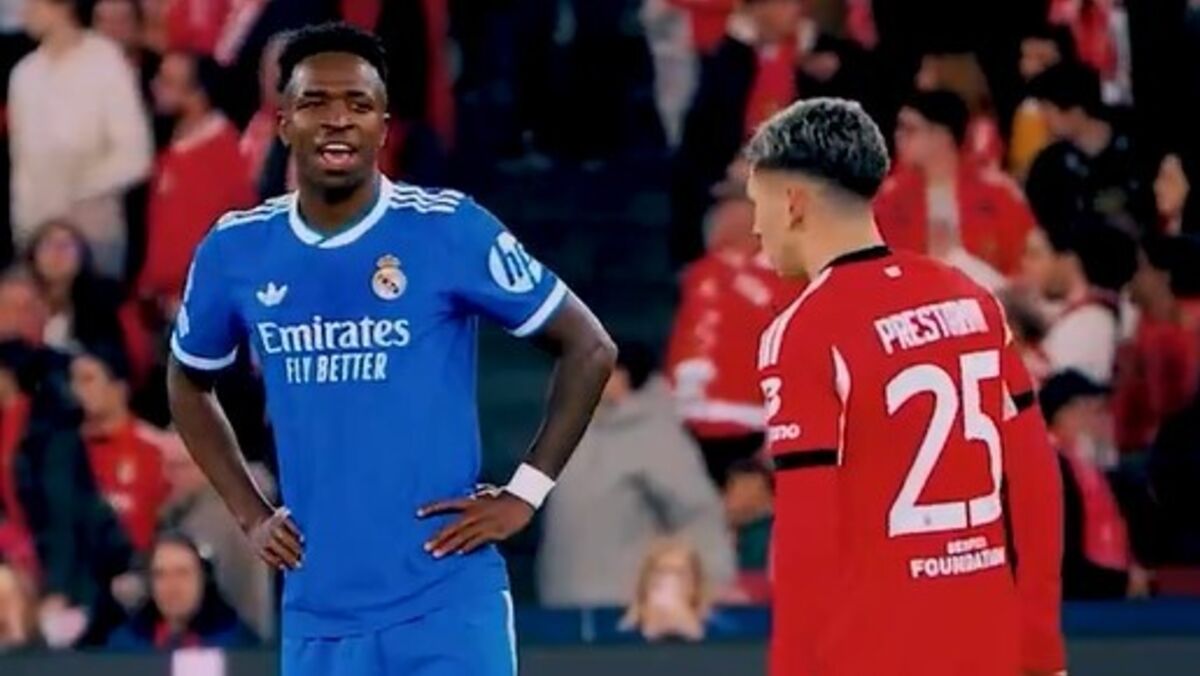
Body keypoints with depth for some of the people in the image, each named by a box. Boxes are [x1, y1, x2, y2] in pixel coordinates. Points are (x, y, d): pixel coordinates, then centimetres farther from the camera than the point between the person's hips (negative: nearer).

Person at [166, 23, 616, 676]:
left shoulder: (449, 229, -7)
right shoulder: (235, 252, 4)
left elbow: (589, 348, 2)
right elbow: (188, 382, 24)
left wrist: (524, 493, -4)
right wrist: (250, 515, 12)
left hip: (447, 606, -4)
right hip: (317, 617, 4)